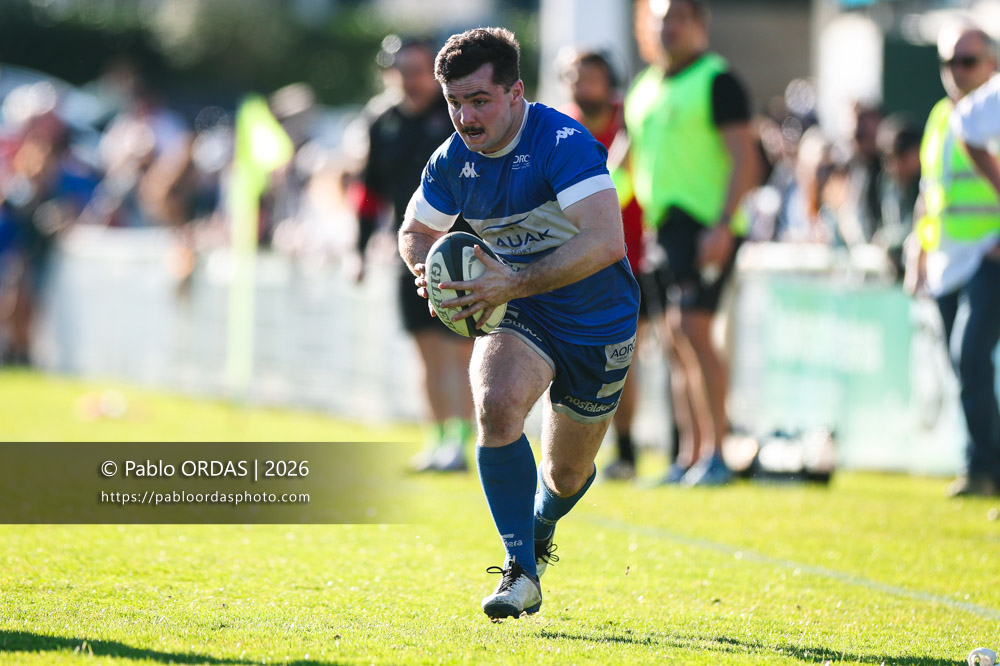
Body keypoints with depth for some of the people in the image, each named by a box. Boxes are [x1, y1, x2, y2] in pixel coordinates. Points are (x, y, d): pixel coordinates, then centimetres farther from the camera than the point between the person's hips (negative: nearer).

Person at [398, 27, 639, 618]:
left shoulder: (563, 143, -27)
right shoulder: (452, 163, -7)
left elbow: (607, 241, -37)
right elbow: (416, 232, 12)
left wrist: (515, 283, -40)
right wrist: (431, 273, -12)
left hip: (599, 324, -3)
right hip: (519, 317, 3)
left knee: (566, 474, 12)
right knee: (497, 405, -30)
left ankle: (539, 536, 49)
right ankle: (521, 571, -23)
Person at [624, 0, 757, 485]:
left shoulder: (716, 80, -5)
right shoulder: (644, 90, 19)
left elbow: (744, 159, -12)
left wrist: (723, 226, -21)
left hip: (706, 224, -8)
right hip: (662, 227, 8)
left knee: (692, 329, -18)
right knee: (676, 345, 7)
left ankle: (716, 454, -16)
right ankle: (690, 458, 11)